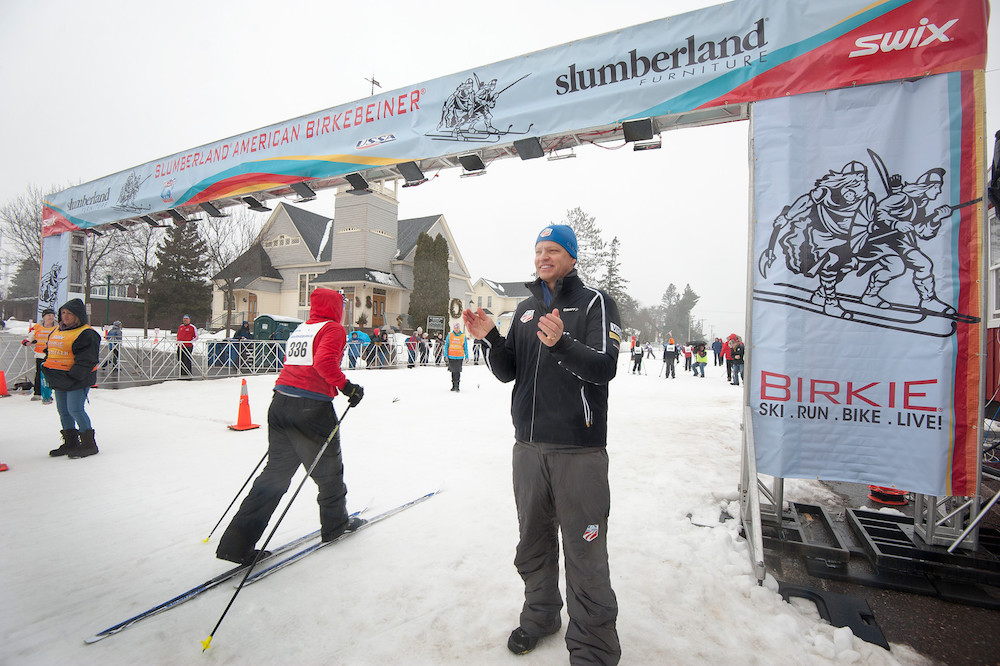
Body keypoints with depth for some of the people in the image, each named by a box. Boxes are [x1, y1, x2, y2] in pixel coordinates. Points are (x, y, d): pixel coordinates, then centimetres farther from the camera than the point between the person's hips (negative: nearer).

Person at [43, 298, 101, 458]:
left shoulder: (86, 334, -12)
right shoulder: (56, 331, 16)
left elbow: (87, 359, -18)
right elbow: (50, 352, 27)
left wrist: (73, 376, -22)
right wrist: (46, 368, 14)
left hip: (78, 380, -9)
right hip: (59, 379, 9)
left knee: (75, 410, -11)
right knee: (63, 411, 13)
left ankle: (89, 444, -1)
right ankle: (70, 443, 25)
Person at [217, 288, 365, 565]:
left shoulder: (300, 329, 17)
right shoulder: (333, 329, -6)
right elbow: (324, 362, -23)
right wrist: (346, 387, -14)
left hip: (280, 403, 8)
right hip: (312, 408, -7)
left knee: (275, 472, 14)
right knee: (328, 469, 13)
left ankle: (238, 542, 13)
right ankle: (335, 524, 32)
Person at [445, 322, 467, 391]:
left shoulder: (463, 336, 4)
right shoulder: (450, 335, 4)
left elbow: (465, 347, 10)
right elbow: (446, 345, 7)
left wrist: (466, 356, 7)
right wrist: (445, 355, 1)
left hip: (459, 357, -1)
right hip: (451, 356, 1)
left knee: (457, 371, -8)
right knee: (453, 371, 7)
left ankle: (457, 386, -7)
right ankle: (454, 385, 17)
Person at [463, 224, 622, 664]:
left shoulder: (595, 302, -3)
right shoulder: (526, 308, 13)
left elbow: (605, 367, -16)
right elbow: (507, 372, 10)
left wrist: (561, 344, -32)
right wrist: (491, 339, -8)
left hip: (579, 450, -5)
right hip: (528, 445, 6)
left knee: (585, 554, 2)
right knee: (533, 543, 19)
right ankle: (540, 614, 42)